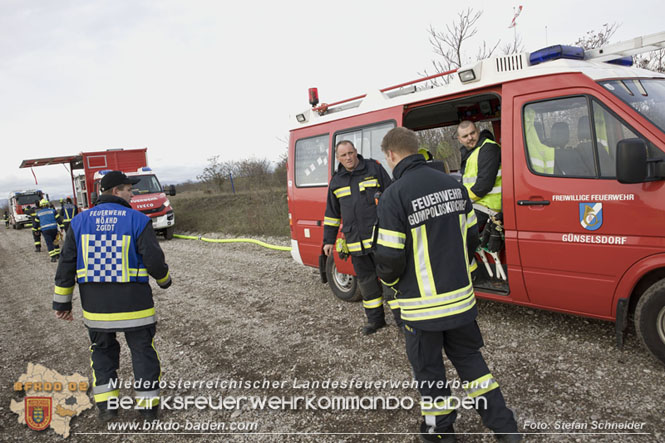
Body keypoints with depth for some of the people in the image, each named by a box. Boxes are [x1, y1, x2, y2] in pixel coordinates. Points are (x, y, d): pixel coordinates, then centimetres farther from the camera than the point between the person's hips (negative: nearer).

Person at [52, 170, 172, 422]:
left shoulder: (80, 221, 1)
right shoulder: (138, 220, -10)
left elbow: (66, 264, 1)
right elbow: (154, 260, -13)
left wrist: (62, 302, 9)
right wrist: (164, 279, 9)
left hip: (95, 306, 3)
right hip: (134, 305, -3)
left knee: (102, 350, 22)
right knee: (143, 350, 13)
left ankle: (105, 404, 22)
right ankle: (148, 405, 18)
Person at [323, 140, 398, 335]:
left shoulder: (375, 168, 0)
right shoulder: (336, 182, 12)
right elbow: (332, 213, 17)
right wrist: (328, 241, 14)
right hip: (356, 243, 4)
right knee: (366, 281, 12)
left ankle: (402, 319, 10)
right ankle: (375, 319, 26)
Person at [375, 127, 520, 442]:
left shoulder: (393, 197, -18)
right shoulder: (453, 185, 2)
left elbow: (390, 259, -17)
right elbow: (471, 237, 10)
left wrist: (389, 279, 5)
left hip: (422, 304, -6)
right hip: (461, 298, 6)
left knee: (428, 369, 13)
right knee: (468, 357, 23)